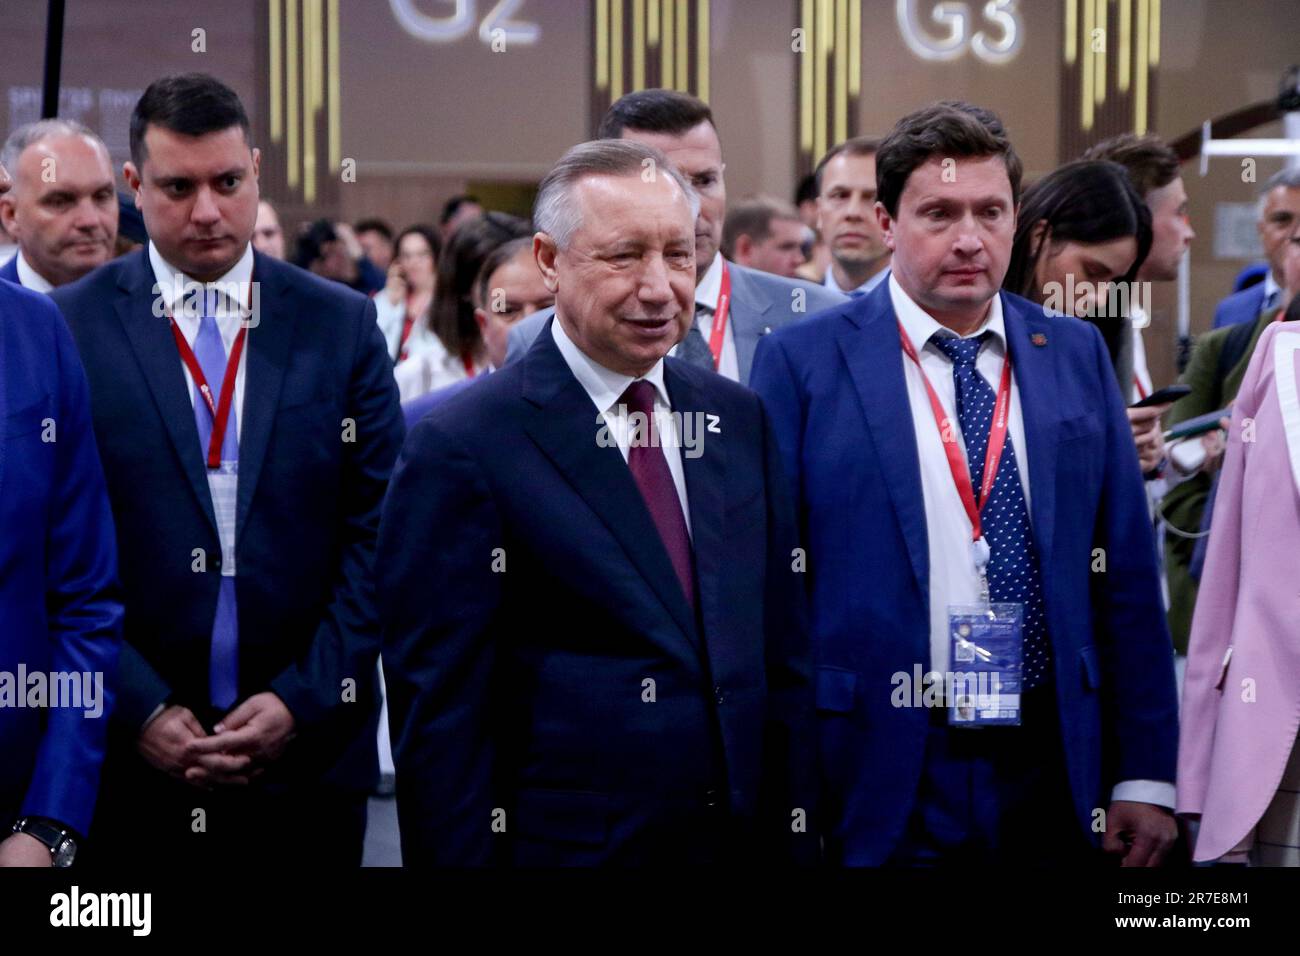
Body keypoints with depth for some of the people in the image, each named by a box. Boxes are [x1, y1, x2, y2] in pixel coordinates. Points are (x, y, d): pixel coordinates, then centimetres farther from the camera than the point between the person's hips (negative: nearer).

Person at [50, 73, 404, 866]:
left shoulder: (343, 326, 4)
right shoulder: (69, 327, 0)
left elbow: (378, 535, 2)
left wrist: (303, 701, -7)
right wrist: (139, 711, -10)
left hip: (310, 752, 1)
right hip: (128, 757, -1)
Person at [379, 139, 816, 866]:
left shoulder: (740, 419, 7)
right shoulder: (461, 449, -11)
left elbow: (784, 658, 9)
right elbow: (440, 715, -11)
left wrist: (798, 838, 6)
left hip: (747, 836, 5)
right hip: (568, 841, -5)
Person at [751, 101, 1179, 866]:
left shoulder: (1077, 356, 8)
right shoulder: (803, 363, -1)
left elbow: (1126, 573, 8)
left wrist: (1147, 776, 4)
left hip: (1053, 774, 3)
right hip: (879, 779, -3)